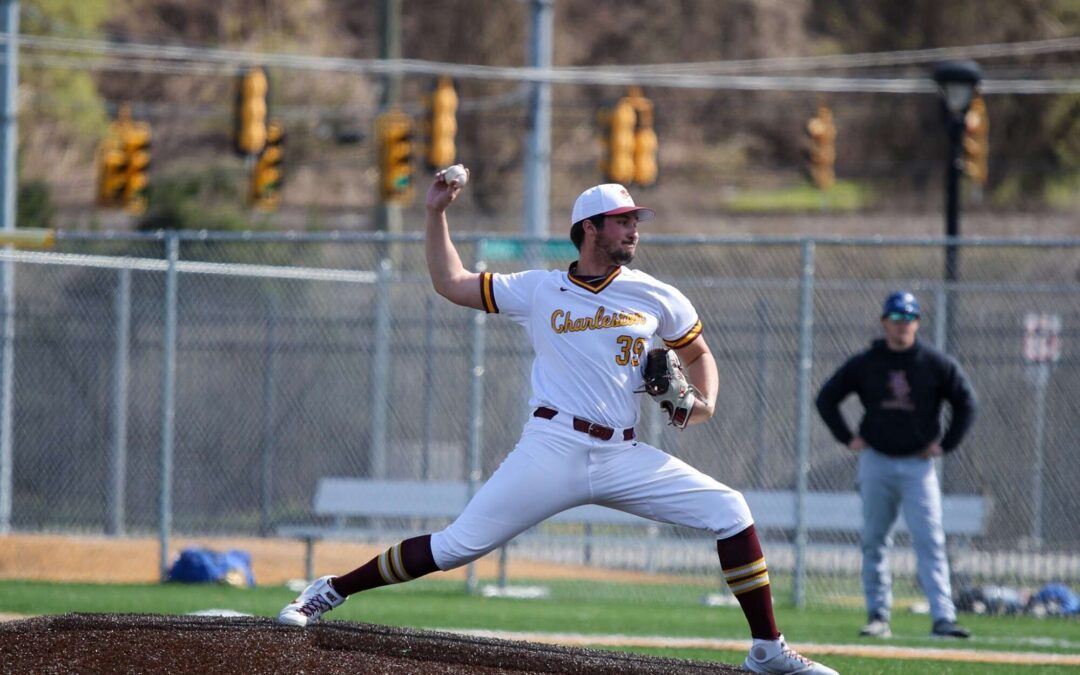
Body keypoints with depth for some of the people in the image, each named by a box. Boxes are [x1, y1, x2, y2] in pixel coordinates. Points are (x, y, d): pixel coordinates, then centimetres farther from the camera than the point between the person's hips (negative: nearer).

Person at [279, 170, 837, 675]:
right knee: (456, 547, -10)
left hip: (623, 459, 2)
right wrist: (437, 214, 7)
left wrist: (705, 401, 3)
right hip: (551, 451, -2)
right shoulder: (539, 290, 7)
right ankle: (329, 592, 4)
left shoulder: (657, 298, 10)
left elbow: (697, 353, 23)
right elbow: (450, 284, 14)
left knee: (728, 511, -12)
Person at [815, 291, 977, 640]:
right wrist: (848, 438, 2)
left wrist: (946, 444, -1)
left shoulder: (936, 363, 0)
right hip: (876, 461, 2)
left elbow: (966, 403, 6)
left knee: (930, 541, -11)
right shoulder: (864, 364, 2)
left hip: (918, 464, -2)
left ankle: (943, 617, -15)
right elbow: (826, 398, 11)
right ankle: (878, 616, 11)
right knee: (874, 542, 4)